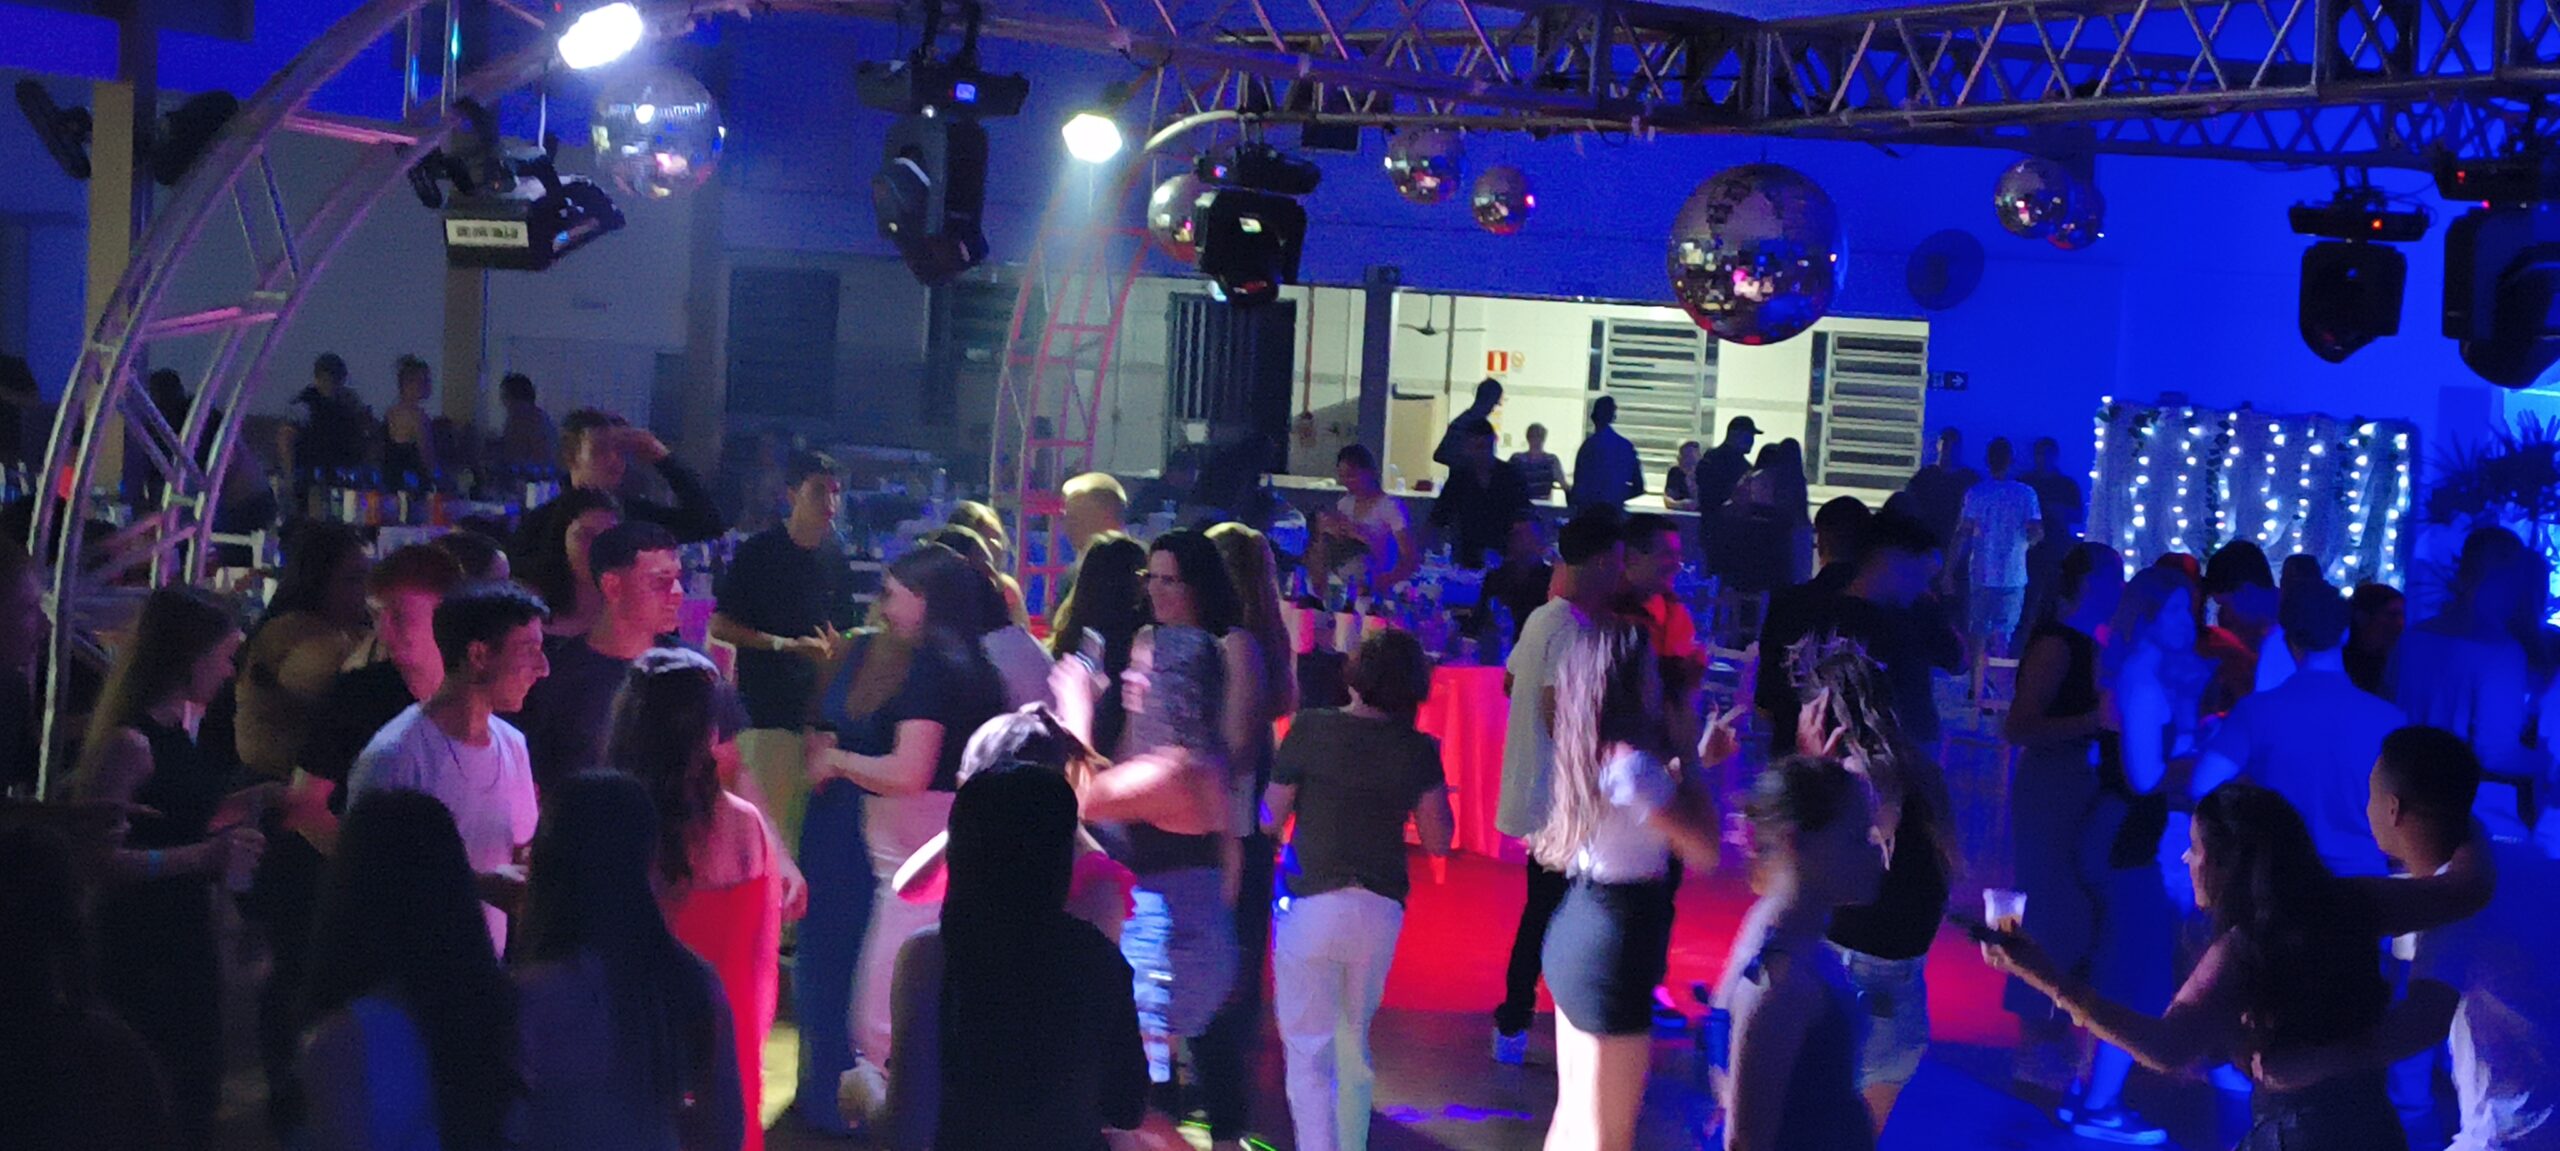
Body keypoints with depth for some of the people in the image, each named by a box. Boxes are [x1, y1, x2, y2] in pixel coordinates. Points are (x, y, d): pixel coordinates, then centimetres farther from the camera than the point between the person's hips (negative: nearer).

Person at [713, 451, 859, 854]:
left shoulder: (835, 556, 12)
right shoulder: (759, 552, -3)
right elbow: (720, 625, -6)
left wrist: (837, 647, 0)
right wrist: (788, 645, -14)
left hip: (819, 706, 5)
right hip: (767, 706, -5)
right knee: (772, 818, -9)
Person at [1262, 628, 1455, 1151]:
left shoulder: (1310, 730, -8)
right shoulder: (1418, 750, -1)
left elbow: (1271, 819, -1)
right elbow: (1438, 841, 6)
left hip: (1314, 906, -3)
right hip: (1382, 911, 4)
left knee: (1309, 1052, 1)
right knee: (1355, 1044, 20)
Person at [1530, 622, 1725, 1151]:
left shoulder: (1589, 752, 6)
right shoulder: (1629, 760, -21)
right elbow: (1704, 850, -18)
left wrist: (1696, 759, 21)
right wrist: (1692, 760, -10)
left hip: (1575, 931, 9)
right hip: (1613, 950, -9)